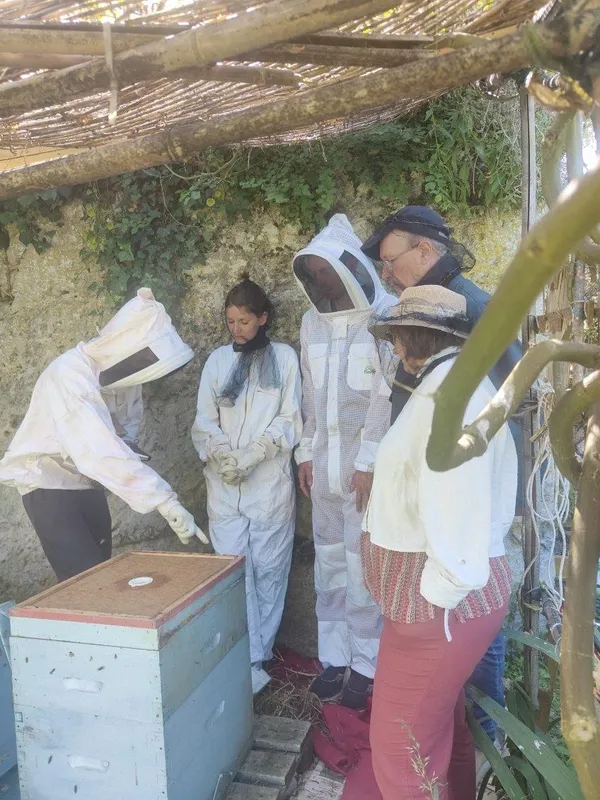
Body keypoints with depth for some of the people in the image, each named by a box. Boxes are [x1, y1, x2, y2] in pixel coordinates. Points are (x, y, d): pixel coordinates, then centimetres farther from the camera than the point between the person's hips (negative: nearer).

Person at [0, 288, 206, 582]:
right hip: (48, 482, -7)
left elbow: (129, 418, 11)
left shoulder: (123, 366, -7)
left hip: (87, 482, 7)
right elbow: (101, 452, -42)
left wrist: (124, 445, -13)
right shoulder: (70, 375, -31)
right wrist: (166, 502, -46)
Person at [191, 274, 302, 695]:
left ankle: (260, 652, 21)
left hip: (270, 483, -2)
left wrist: (250, 455, -15)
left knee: (269, 571, 5)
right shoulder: (218, 360, 10)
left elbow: (290, 421, -3)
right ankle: (250, 663, 4)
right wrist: (222, 454, -14)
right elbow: (204, 421, 6)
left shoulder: (284, 357, 3)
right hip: (224, 487, 2)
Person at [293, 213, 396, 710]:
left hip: (366, 465, -6)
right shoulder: (312, 321, 10)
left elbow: (388, 396, -13)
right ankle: (334, 657, 26)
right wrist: (306, 452, 10)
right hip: (324, 463, 6)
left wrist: (369, 463, -15)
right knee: (329, 564, 12)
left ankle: (365, 665, 18)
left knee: (362, 568, 2)